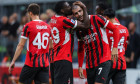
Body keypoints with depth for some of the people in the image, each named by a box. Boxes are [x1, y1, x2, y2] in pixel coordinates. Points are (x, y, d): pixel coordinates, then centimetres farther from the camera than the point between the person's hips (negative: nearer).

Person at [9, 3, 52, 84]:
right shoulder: (48, 27, 8)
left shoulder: (28, 26, -7)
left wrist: (13, 61, 1)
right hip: (45, 64, 4)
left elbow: (21, 45, -5)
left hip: (31, 63, -4)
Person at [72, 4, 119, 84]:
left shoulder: (96, 19, -6)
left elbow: (115, 29, -4)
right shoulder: (78, 29, 11)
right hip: (90, 64, 6)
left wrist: (115, 48, -13)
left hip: (104, 60, -6)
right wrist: (80, 66, 15)